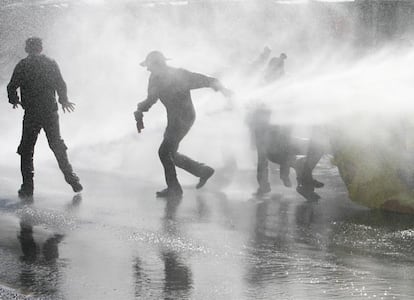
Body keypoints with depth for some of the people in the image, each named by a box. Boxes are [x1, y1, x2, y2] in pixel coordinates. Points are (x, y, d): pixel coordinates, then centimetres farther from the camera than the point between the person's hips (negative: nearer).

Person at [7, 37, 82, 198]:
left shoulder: (22, 65, -3)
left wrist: (14, 100, 16)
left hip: (31, 114, -2)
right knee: (57, 146, 15)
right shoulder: (51, 64, 2)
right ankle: (71, 180, 10)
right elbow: (61, 85, 3)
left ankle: (27, 187, 2)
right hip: (51, 112, 2)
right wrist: (64, 101, 21)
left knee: (26, 150, 7)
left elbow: (12, 87, -4)